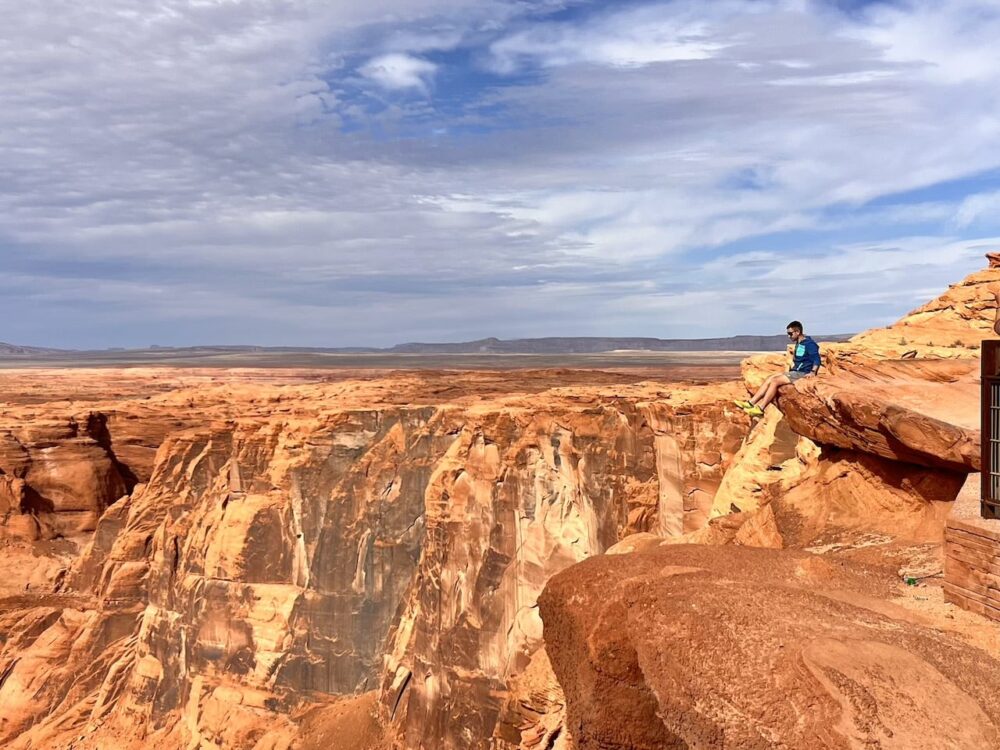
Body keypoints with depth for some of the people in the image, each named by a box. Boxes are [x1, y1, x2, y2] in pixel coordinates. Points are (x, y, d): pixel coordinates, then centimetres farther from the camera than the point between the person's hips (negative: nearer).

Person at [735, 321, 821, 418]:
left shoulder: (809, 344, -10)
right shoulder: (798, 344, 17)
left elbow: (817, 359, -17)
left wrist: (812, 372, -27)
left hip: (803, 374, -9)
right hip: (794, 372, 9)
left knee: (774, 381, -22)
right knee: (770, 379, -4)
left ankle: (760, 409, -24)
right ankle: (750, 403, -13)